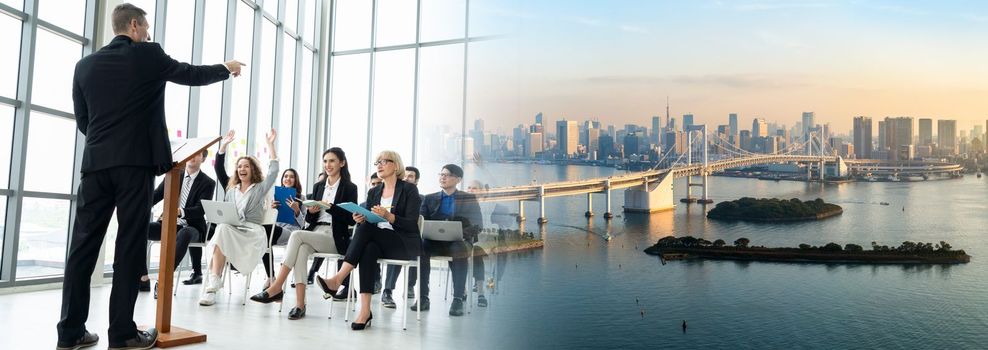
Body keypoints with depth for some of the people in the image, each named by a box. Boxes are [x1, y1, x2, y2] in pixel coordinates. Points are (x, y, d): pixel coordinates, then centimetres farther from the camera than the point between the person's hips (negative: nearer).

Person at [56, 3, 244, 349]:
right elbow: (193, 74, 14)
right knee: (130, 246, -2)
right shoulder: (148, 55, 0)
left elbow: (81, 120, 16)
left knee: (83, 246, 6)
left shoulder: (85, 65, 12)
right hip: (136, 163, -4)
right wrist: (227, 68, 31)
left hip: (96, 163, 5)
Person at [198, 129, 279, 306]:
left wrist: (270, 144, 0)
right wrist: (224, 145, 19)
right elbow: (219, 169, 23)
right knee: (222, 228, -35)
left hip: (252, 233, -3)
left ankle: (213, 284, -38)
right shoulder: (231, 188, 26)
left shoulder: (260, 188, 14)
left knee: (223, 230, -34)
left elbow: (273, 171, 1)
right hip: (229, 230, 3)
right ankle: (213, 285, -45)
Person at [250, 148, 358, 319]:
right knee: (302, 249, -32)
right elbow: (309, 220, 18)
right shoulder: (318, 186, 19)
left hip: (335, 239, -4)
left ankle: (276, 287, -28)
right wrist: (311, 211, -5)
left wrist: (330, 207, -17)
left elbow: (351, 220, -5)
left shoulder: (349, 188, 3)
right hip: (314, 233, 4)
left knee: (297, 235, -29)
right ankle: (300, 304, -37)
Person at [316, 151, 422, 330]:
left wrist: (388, 216, -25)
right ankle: (365, 310, -41)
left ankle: (338, 279, -33)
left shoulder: (409, 189, 1)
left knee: (366, 229, -29)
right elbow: (368, 222, 13)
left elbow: (412, 224, -9)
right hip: (378, 242, 4)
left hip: (406, 244, -4)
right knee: (369, 249, -33)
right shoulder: (373, 192, 18)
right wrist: (361, 219, -11)